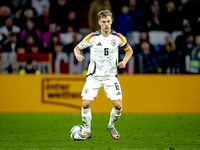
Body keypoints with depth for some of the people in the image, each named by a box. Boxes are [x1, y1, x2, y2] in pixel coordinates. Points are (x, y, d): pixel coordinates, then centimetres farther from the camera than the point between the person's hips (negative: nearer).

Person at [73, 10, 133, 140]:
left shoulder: (118, 37, -3)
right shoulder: (92, 37, -7)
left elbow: (129, 50, 14)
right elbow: (77, 47, 6)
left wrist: (124, 62, -4)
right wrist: (78, 55, -17)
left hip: (111, 76, 1)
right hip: (94, 76, -1)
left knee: (118, 105, -11)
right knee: (86, 104, -13)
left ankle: (111, 126, 19)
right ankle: (87, 130, 9)